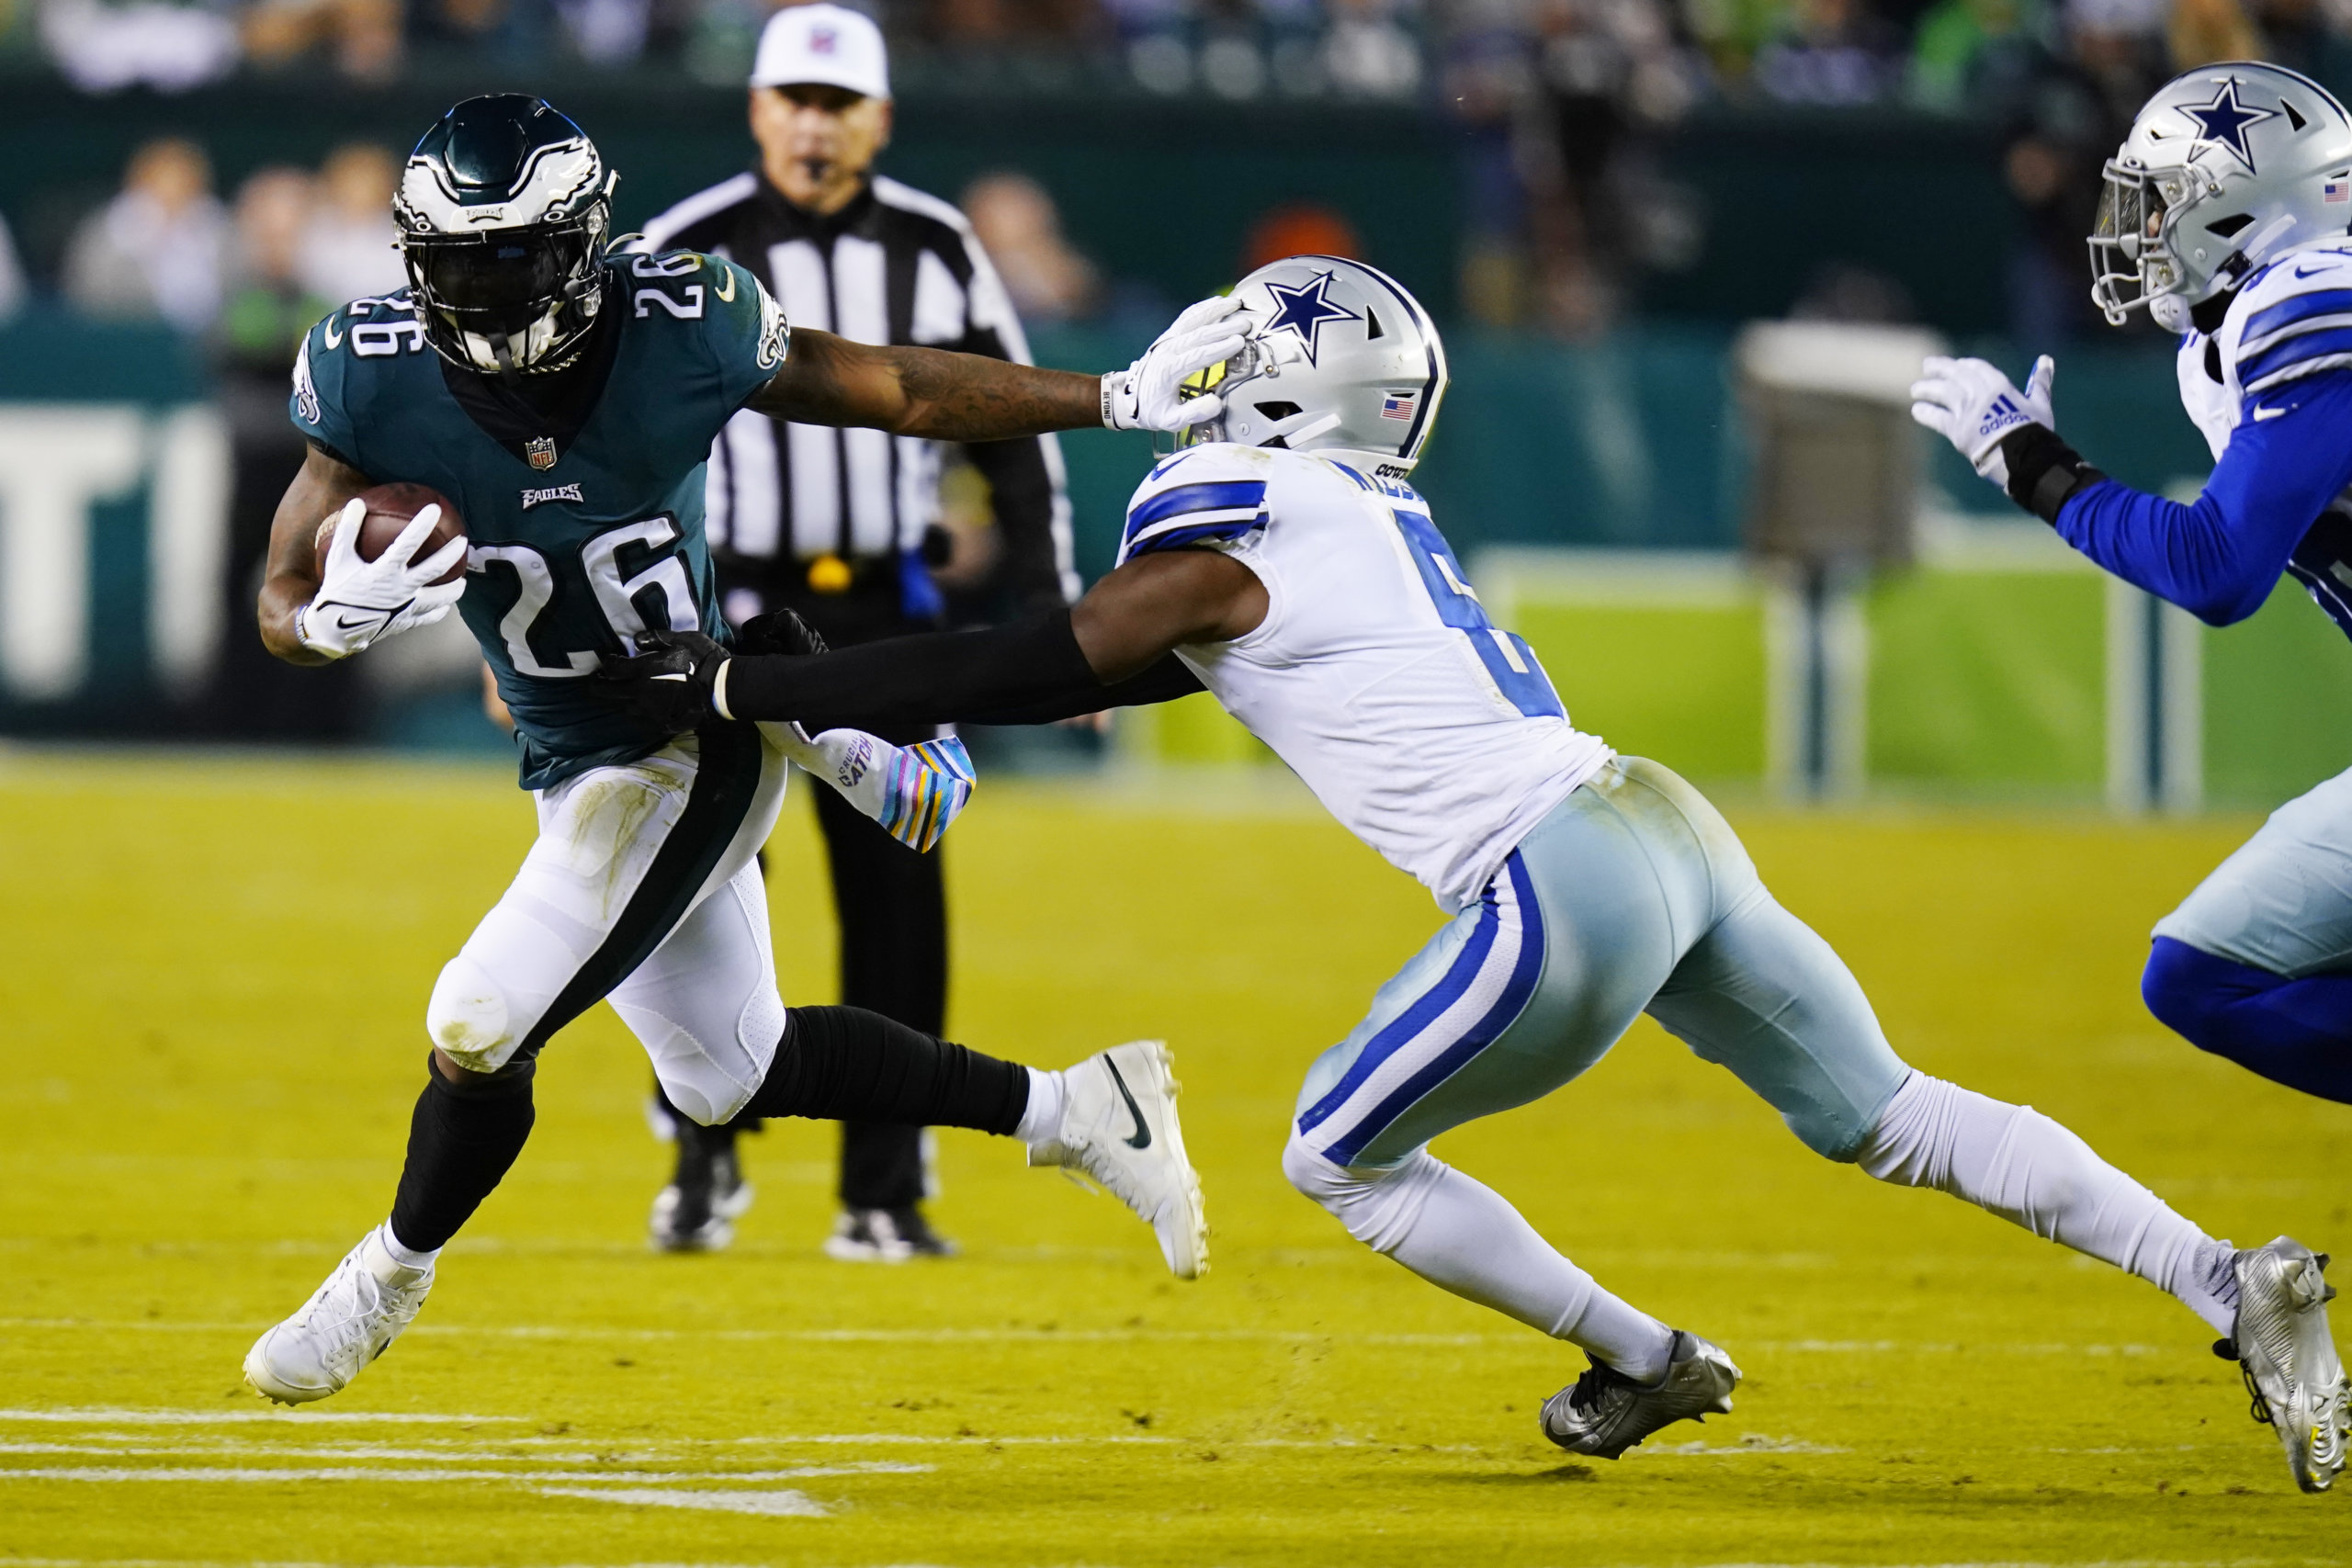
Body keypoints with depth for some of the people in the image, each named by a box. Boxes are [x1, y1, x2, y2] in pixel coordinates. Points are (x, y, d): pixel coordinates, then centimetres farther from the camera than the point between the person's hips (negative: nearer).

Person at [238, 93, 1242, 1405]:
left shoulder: (677, 334, -23)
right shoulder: (377, 380, -17)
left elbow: (897, 391, -8)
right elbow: (283, 602, -11)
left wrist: (1126, 397, -7)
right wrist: (338, 618, -36)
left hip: (698, 748, -5)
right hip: (576, 769, 5)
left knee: (483, 1029, -13)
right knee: (729, 1072, 17)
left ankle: (389, 1277, 16)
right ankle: (1068, 1110, 32)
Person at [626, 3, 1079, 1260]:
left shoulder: (936, 251, 4)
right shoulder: (685, 251, -4)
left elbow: (1015, 437, 12)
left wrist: (1053, 612, 6)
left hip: (885, 614, 2)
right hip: (728, 609, -2)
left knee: (896, 896, 1)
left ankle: (885, 1198, 9)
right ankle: (704, 1153, 8)